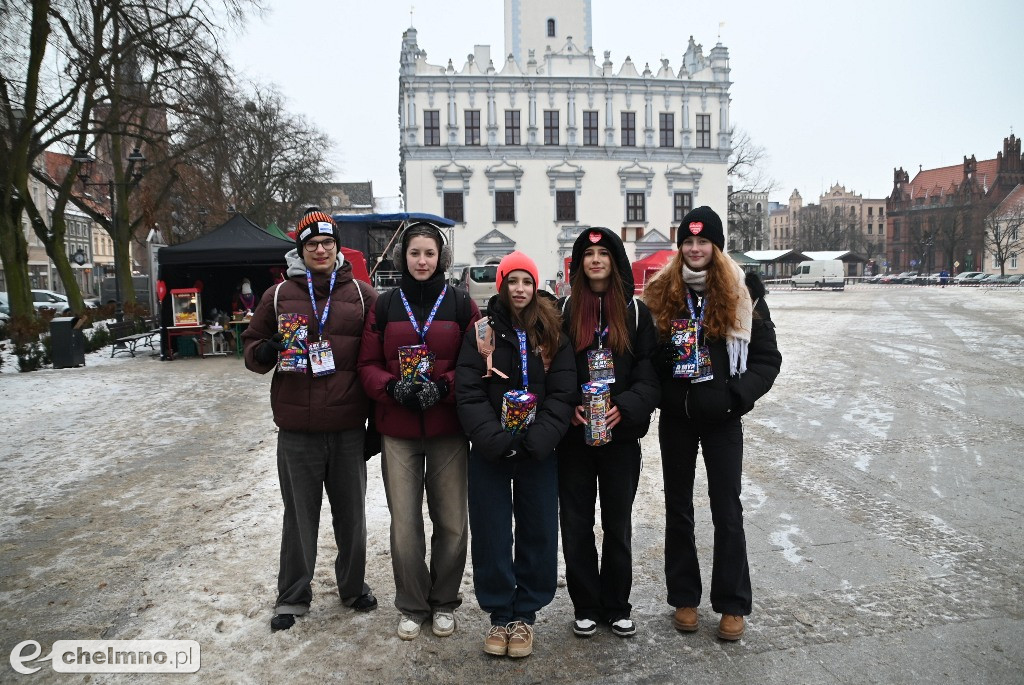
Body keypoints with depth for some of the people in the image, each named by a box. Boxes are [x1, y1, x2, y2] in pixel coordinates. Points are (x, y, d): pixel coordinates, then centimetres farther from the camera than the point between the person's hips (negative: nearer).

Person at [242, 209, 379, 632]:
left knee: (351, 513, 13)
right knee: (300, 516, 11)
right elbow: (252, 348, 11)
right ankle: (292, 597, 28)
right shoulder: (278, 296, 6)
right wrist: (264, 352, -12)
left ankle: (353, 585, 34)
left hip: (349, 427, 0)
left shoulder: (361, 295, 5)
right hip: (297, 430, 0)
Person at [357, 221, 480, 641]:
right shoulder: (385, 306, 6)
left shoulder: (461, 304, 2)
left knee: (451, 521, 7)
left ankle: (444, 602, 28)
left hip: (448, 431, -1)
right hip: (398, 432, 1)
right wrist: (394, 388, -13)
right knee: (404, 522, 6)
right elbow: (368, 365, 6)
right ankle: (412, 606, 26)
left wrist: (442, 387, -16)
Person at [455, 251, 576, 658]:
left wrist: (535, 441, -17)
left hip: (538, 454, 1)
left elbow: (562, 394, -4)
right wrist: (495, 440, -18)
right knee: (491, 534, 6)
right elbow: (469, 393, -6)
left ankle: (525, 614, 26)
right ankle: (500, 614, 24)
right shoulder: (481, 333, 1)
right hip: (489, 453, 0)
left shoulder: (553, 336, 3)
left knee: (537, 532, 8)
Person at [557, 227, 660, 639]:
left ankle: (616, 606, 28)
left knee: (618, 524, 11)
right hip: (574, 435, 0)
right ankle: (585, 607, 25)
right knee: (576, 524, 7)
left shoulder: (636, 312, 3)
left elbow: (652, 374, -1)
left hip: (621, 435, 0)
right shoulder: (565, 312, 3)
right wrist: (568, 407, -14)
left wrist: (625, 407, -17)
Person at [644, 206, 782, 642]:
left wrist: (740, 394, -15)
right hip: (675, 416, 2)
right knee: (678, 508, 12)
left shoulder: (742, 293, -2)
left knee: (727, 510, 6)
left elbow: (767, 357, -1)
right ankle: (684, 597, 27)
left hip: (721, 418, -2)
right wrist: (650, 394, -11)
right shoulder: (662, 292, 3)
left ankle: (732, 605, 21)